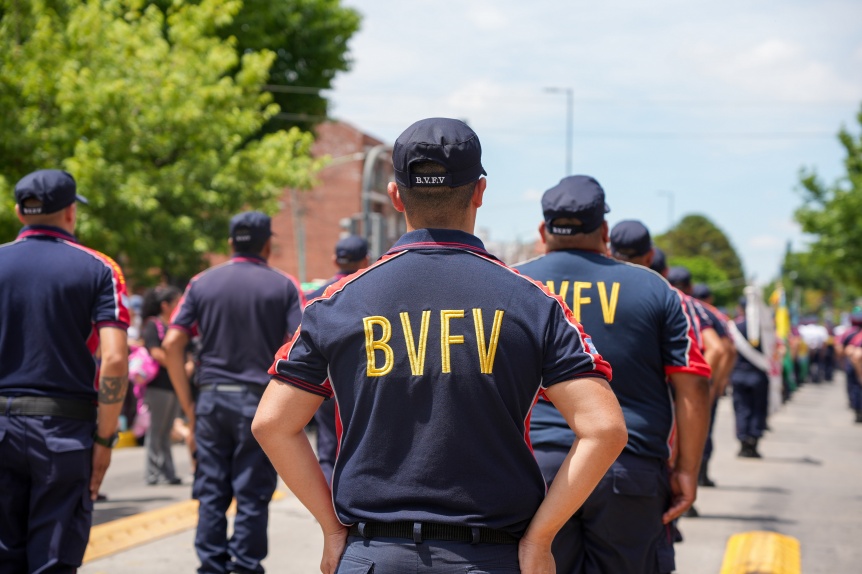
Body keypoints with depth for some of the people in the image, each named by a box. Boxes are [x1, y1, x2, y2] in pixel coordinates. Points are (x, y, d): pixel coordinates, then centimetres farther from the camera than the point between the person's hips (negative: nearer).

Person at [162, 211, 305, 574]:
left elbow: (172, 344, 1)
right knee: (252, 496, 3)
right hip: (260, 401, -2)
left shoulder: (202, 283, 7)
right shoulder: (283, 286, 1)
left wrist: (188, 407, 6)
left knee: (212, 493, 9)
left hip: (212, 398, 2)